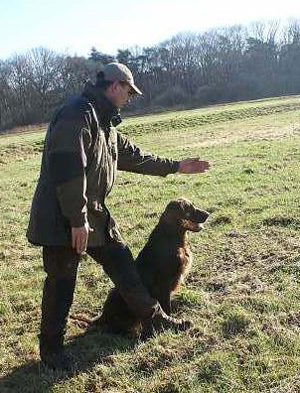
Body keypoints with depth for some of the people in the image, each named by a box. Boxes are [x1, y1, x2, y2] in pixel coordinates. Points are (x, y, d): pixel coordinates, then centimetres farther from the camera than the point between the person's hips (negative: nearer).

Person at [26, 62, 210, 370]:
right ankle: (51, 347, 21)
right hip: (62, 217, -9)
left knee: (121, 262, 14)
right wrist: (77, 219, -25)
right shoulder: (78, 112, -19)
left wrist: (175, 167, 27)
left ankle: (153, 318, 28)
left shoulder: (104, 121, 14)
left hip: (93, 212, 10)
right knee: (62, 281, 2)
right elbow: (68, 168, -26)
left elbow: (132, 155, 24)